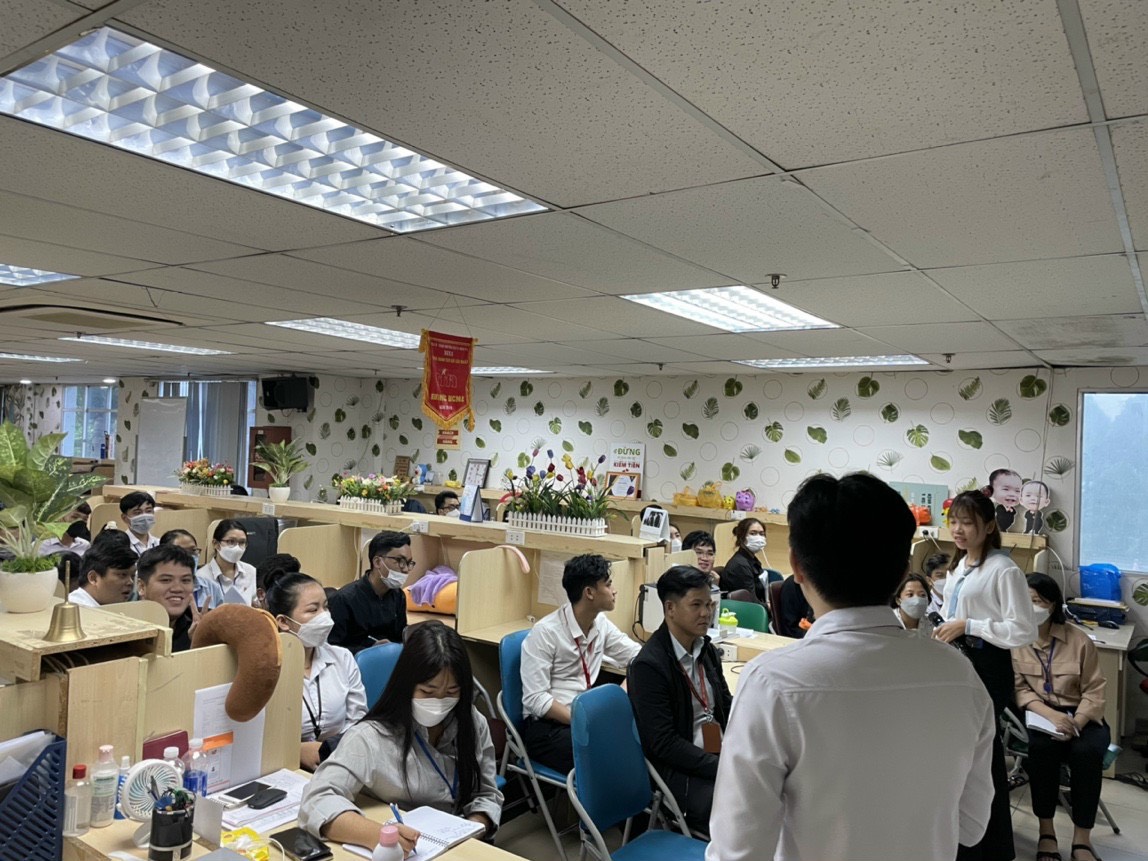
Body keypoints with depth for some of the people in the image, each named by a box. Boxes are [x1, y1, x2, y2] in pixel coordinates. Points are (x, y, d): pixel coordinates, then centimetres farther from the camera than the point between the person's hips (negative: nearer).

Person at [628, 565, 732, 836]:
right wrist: (722, 768, -20)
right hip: (676, 769, -8)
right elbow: (663, 744, -18)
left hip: (718, 754, 8)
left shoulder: (707, 650, 7)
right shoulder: (648, 666, -17)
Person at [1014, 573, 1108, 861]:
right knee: (1042, 747, -32)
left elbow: (1094, 692, -3)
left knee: (1086, 752, -30)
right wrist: (1050, 714, -23)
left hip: (1082, 716, 1)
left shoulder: (1079, 640, -4)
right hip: (1038, 715, -1)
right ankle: (1046, 830, -15)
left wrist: (1075, 723, -20)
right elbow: (1018, 689, -6)